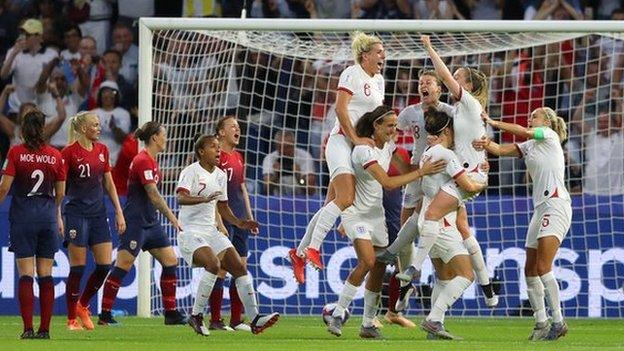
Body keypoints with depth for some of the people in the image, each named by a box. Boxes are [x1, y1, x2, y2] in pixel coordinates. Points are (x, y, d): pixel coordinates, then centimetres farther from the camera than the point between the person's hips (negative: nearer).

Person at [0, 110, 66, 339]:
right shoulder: (55, 155, 3)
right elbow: (60, 193, 9)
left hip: (22, 214, -2)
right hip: (48, 216, 2)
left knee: (25, 275, -2)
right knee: (45, 275, 6)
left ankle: (28, 328, -9)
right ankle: (45, 329, 3)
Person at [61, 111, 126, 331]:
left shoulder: (102, 150, 9)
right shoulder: (69, 152, -10)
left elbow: (109, 183, 16)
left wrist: (119, 212, 11)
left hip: (98, 213, 6)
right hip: (76, 212, -6)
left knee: (104, 265, 0)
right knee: (78, 267, -5)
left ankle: (82, 305, 21)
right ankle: (72, 319, 5)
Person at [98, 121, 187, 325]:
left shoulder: (151, 161, 14)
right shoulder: (143, 161, -16)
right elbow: (153, 195, -20)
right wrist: (172, 218, -18)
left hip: (150, 221, 10)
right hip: (135, 222, -10)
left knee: (170, 261, 6)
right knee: (122, 266, -8)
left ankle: (171, 313, 11)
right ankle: (105, 315, -4)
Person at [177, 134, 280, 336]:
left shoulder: (220, 175, 14)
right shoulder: (191, 172, -9)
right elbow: (181, 198, -26)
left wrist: (239, 223, 8)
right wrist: (204, 199, -42)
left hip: (211, 231, 8)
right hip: (191, 231, -8)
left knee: (239, 267, -4)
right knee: (213, 264, -29)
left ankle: (255, 319, -3)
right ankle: (196, 316, -15)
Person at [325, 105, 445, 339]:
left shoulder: (388, 145, 3)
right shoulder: (364, 150, -23)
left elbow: (404, 170, 14)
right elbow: (388, 183, -30)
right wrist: (421, 172, -30)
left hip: (376, 213, 8)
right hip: (356, 213, -8)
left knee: (379, 269, 4)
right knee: (367, 261, -26)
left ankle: (368, 324, 13)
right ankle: (338, 315, -18)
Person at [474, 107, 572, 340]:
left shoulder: (550, 136, 1)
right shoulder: (529, 146, 20)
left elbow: (524, 132, -14)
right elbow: (501, 150, 7)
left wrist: (494, 123, -5)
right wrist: (486, 143, -14)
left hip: (556, 205, -9)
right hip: (540, 208, 9)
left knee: (543, 267, -18)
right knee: (530, 271, 5)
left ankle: (558, 322, -18)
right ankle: (541, 324, 10)